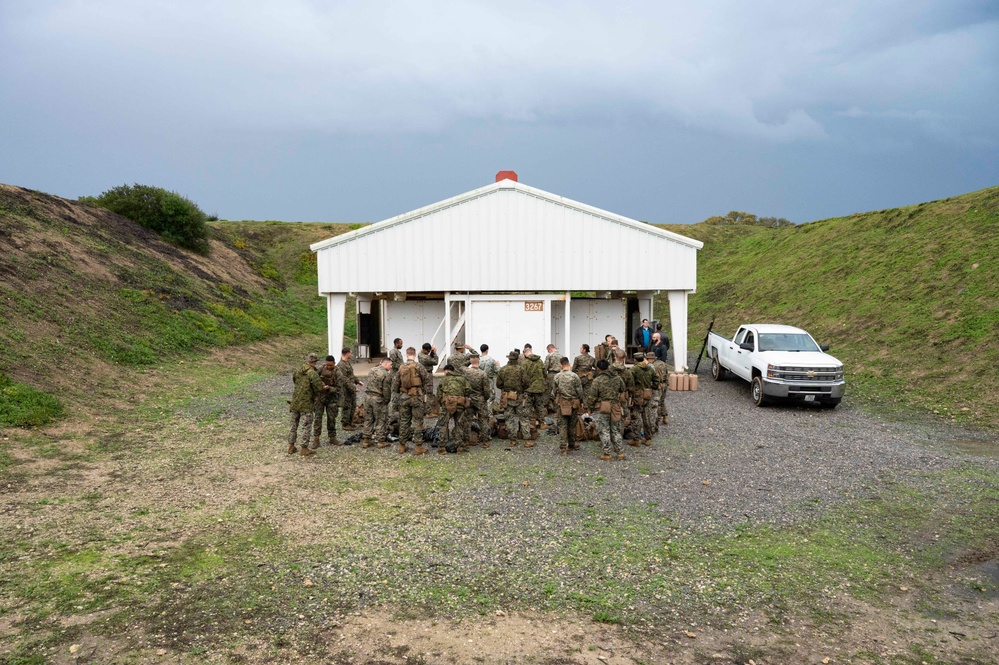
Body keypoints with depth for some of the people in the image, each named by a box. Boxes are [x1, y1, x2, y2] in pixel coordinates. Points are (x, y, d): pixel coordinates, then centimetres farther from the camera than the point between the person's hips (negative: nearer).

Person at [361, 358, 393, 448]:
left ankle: (366, 440, 19)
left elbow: (368, 384, 13)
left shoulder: (372, 370, 8)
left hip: (367, 396, 7)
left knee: (368, 419, 14)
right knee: (381, 420, 5)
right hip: (378, 399, -7)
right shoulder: (386, 374, -14)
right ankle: (380, 441, 9)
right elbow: (386, 390, -13)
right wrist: (387, 400, 0)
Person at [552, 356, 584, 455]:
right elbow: (580, 391, -7)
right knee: (571, 425, 13)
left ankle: (563, 447, 0)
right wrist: (581, 401, 7)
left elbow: (554, 390, 5)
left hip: (561, 403, 1)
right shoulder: (574, 376, -12)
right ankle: (571, 443, 26)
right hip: (573, 403, -1)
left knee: (562, 425, 4)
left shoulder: (557, 377, -4)